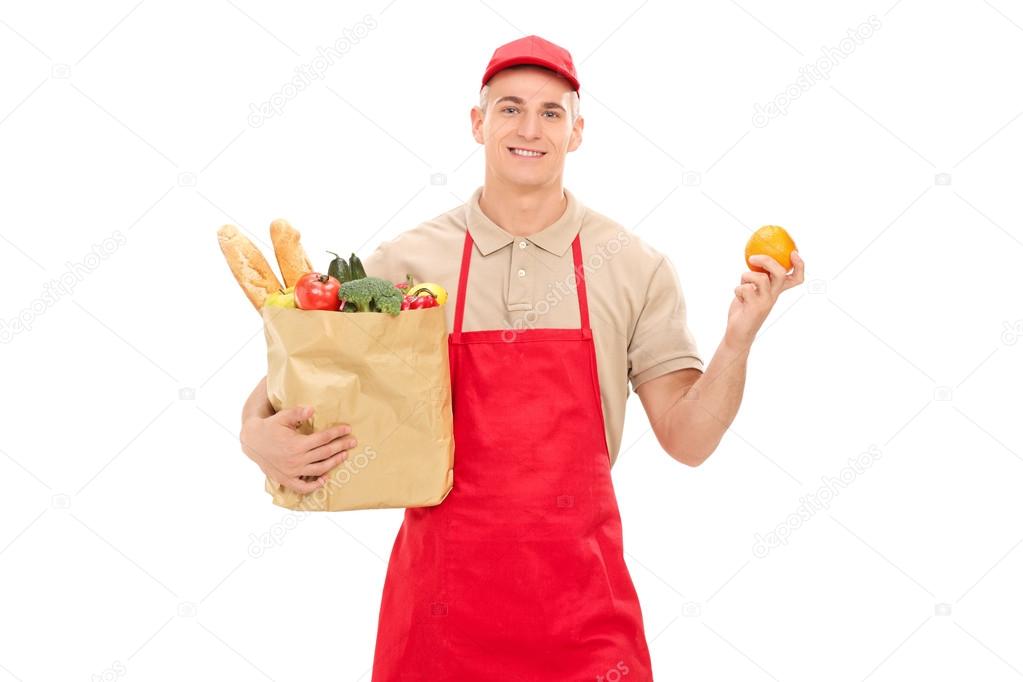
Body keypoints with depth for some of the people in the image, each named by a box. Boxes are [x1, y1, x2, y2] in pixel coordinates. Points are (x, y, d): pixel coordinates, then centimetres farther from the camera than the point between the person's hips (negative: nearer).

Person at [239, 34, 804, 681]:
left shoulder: (637, 267, 0)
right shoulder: (405, 261, -2)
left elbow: (688, 439, 0)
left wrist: (738, 340, -15)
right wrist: (258, 434, -15)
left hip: (581, 604, 0)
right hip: (441, 596, 0)